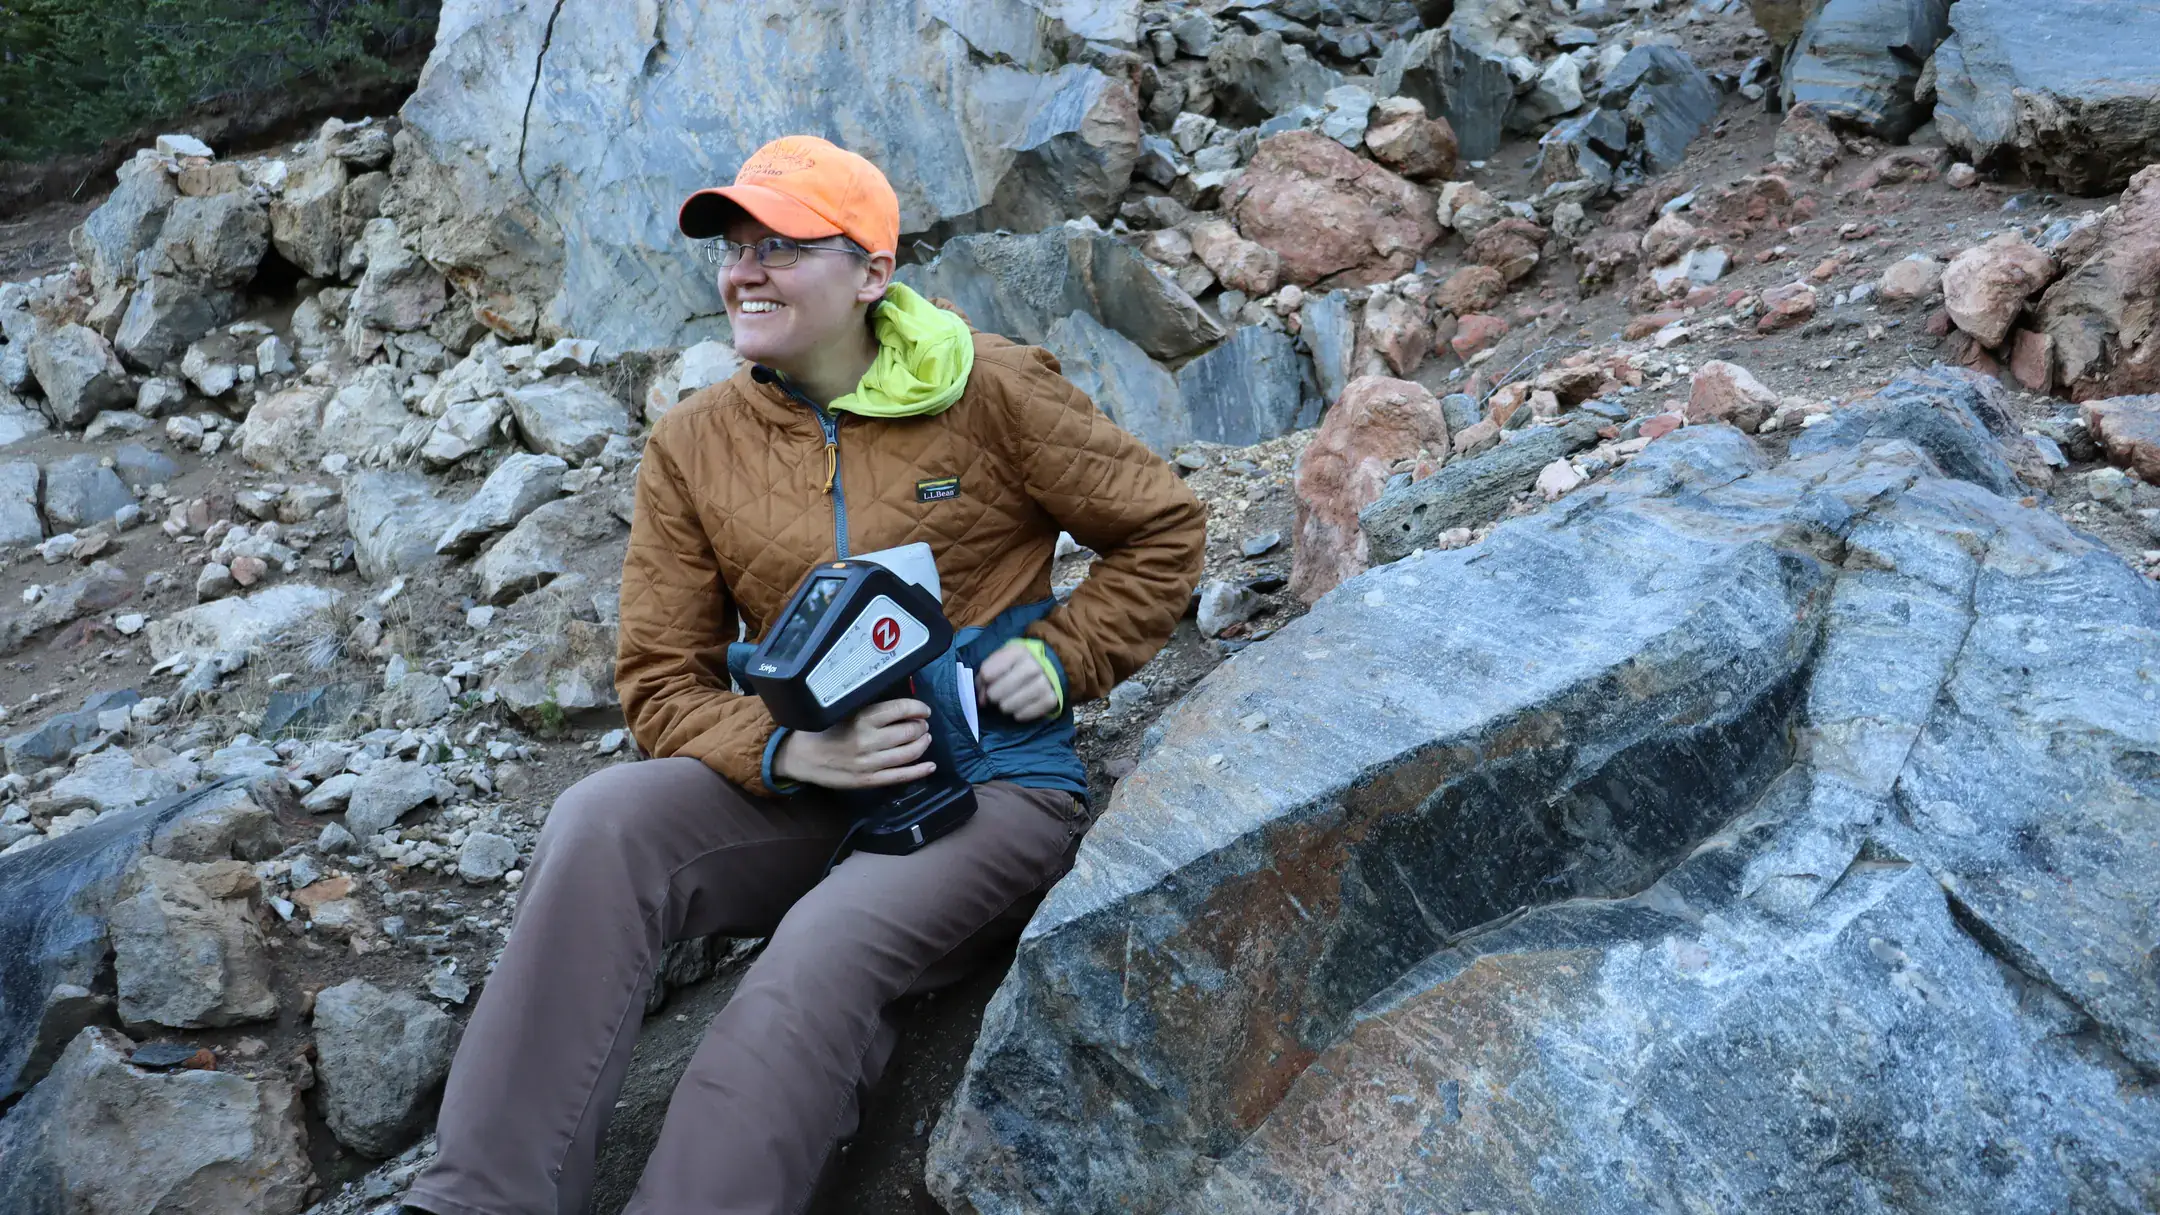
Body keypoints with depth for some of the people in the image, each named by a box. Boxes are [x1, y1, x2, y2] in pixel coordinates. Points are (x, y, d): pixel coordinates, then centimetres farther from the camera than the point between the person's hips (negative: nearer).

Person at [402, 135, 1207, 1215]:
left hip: (991, 787, -3)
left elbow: (1162, 529, 6)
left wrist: (1062, 655, -9)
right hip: (801, 789, 4)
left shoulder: (989, 391, -5)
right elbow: (662, 683, 2)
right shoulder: (692, 445, 4)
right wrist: (792, 752, -17)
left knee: (825, 947, -33)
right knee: (602, 822, -24)